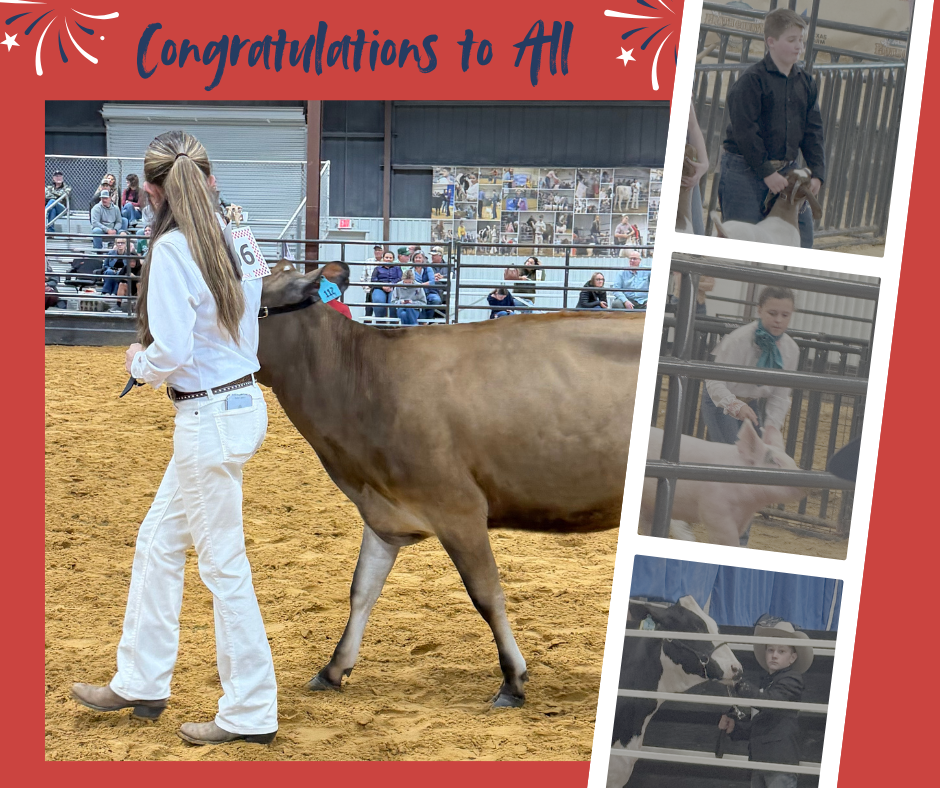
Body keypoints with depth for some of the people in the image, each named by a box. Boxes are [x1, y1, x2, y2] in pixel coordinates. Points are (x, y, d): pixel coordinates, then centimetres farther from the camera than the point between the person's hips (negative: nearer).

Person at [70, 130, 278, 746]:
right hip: (244, 401, 9)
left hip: (210, 416, -9)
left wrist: (139, 363, -2)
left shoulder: (172, 249, -18)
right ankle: (141, 684, 31)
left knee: (224, 566, 2)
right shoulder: (235, 239, 5)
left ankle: (251, 713, 12)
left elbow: (172, 354, -24)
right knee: (159, 541, 20)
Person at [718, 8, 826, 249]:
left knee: (803, 229, 4)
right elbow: (744, 130, -16)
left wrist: (817, 173, -1)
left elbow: (813, 132, 10)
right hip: (745, 169, -6)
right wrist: (766, 172, -17)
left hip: (786, 169, 6)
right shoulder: (752, 79, -11)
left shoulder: (806, 83, 9)